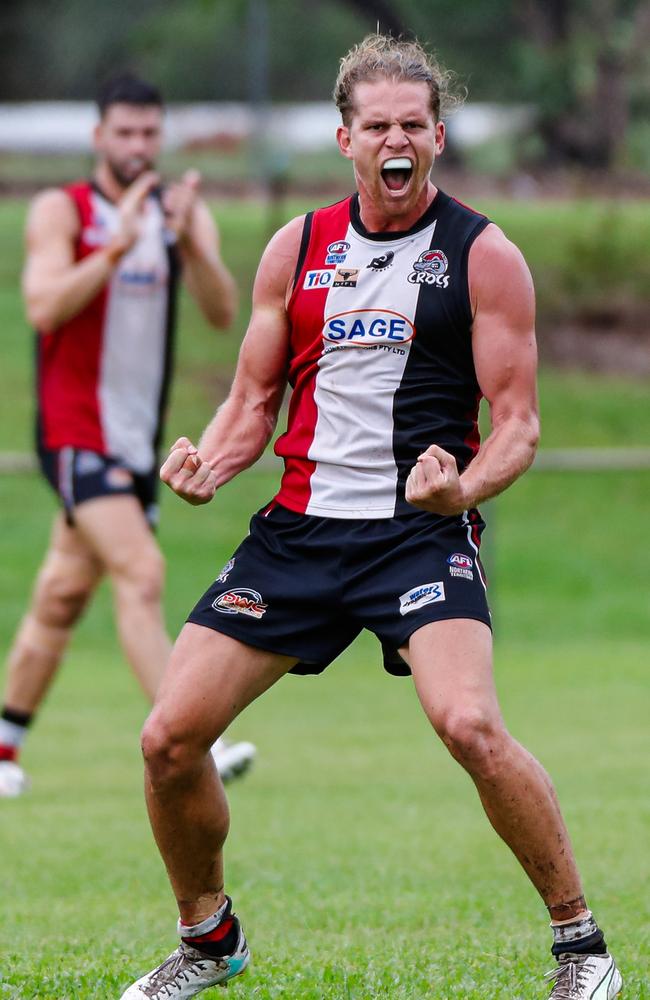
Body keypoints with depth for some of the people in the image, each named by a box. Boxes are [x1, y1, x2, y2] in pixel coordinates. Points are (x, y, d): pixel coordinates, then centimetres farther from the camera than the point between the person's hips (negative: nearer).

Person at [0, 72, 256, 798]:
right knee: (140, 574, -19)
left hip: (139, 433, 5)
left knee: (65, 592, 11)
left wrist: (189, 242, -22)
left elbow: (223, 313, -6)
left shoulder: (184, 214, 8)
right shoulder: (61, 212, -5)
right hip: (76, 430, -5)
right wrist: (117, 246, -26)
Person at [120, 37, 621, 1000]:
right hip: (300, 525, 4)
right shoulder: (297, 248, 9)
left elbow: (518, 422, -3)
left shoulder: (482, 254, -2)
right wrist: (209, 459, -6)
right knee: (169, 738, -3)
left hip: (420, 530, -4)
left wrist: (463, 489, -24)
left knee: (470, 725, -29)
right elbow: (254, 402, 16)